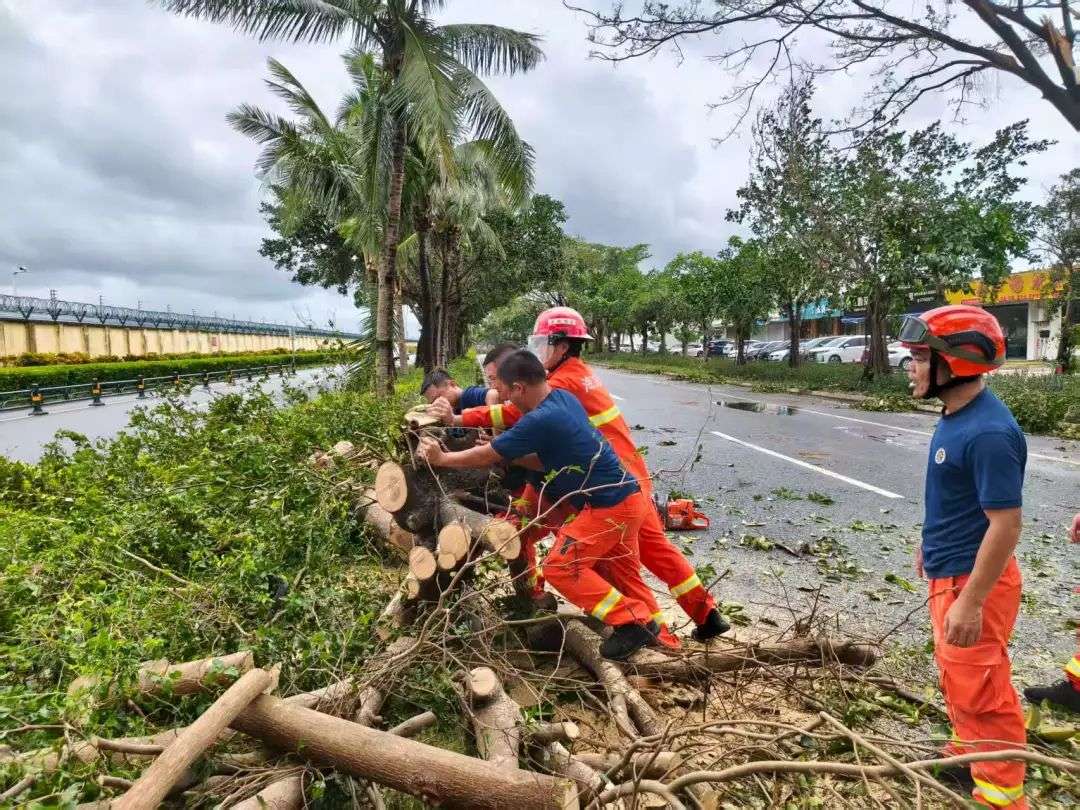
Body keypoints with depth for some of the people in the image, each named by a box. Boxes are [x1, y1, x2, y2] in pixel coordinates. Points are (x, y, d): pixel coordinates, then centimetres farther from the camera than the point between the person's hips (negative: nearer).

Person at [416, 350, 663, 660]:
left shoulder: (539, 421, -23)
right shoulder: (562, 397, 4)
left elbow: (486, 456, -12)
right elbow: (542, 454, 15)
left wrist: (441, 458, 2)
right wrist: (497, 448, 8)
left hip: (608, 506, -9)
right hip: (627, 498, 9)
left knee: (561, 567, -3)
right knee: (620, 572, 18)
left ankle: (630, 622, 0)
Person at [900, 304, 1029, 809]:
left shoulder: (988, 431, -27)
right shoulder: (956, 416, 3)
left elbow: (1006, 524, -26)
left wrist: (971, 601, -24)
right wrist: (931, 544, 24)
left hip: (974, 579, -10)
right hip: (950, 571, 10)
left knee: (978, 688, 4)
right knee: (957, 676, 25)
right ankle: (967, 750, 46)